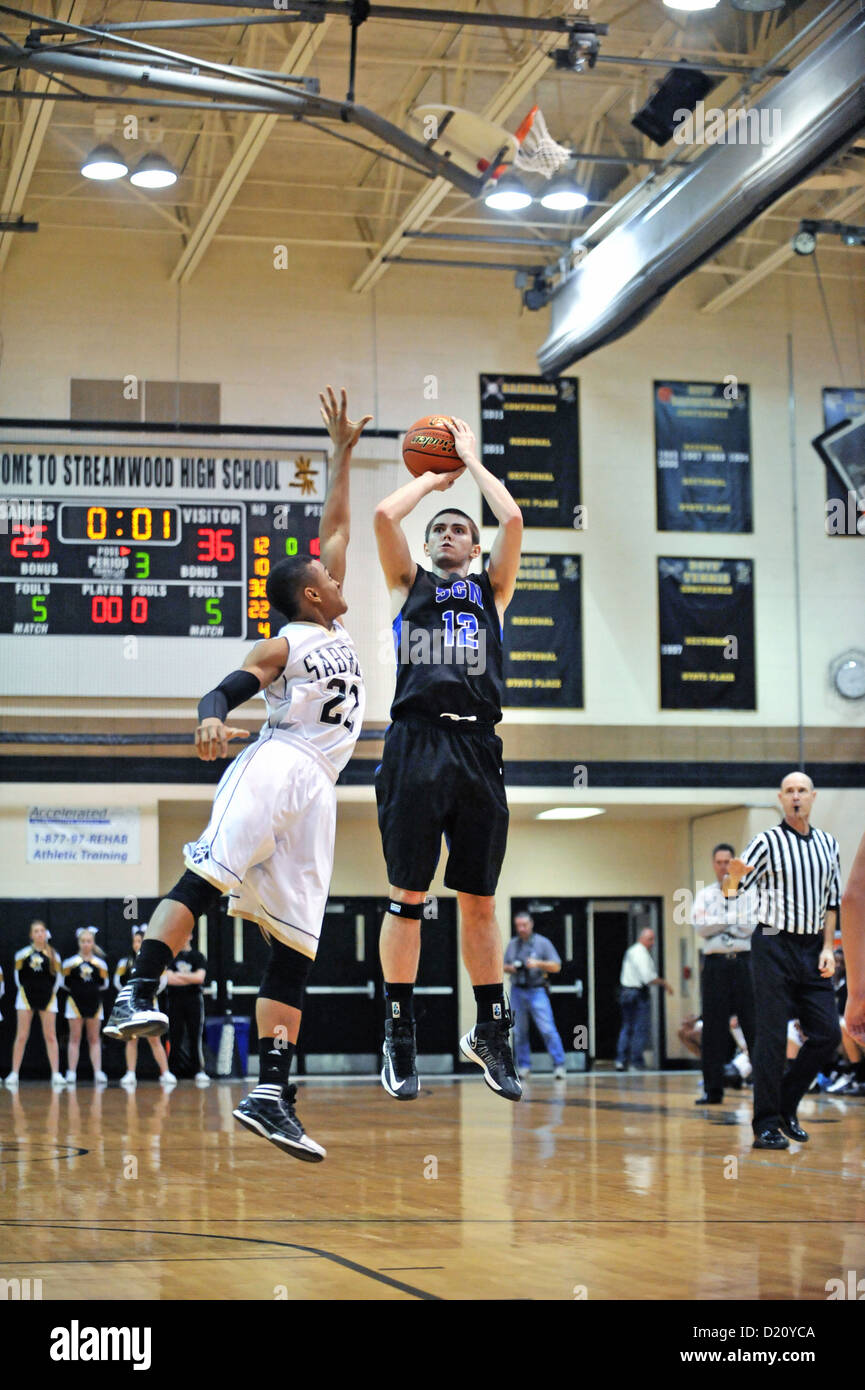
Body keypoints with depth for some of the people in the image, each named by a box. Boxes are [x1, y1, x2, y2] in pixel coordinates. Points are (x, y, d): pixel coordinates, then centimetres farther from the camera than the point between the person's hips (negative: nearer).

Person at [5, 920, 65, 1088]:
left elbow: (57, 977, 11)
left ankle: (56, 1074, -1)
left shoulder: (53, 955, 2)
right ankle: (14, 1073, 2)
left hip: (47, 998, 1)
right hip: (26, 998, -1)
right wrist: (25, 990, 9)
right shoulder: (22, 954, 0)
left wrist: (50, 992, 9)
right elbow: (18, 975, 10)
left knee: (50, 1036, 0)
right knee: (21, 1036, -1)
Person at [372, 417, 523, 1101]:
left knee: (479, 899, 6)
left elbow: (512, 520, 4)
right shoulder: (410, 583, 16)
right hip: (416, 742, -1)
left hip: (477, 748, 2)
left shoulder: (492, 589, 19)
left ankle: (491, 1030, 15)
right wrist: (433, 476, 15)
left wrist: (473, 461, 15)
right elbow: (385, 516, 1)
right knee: (407, 895, -1)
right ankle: (399, 1035, 5)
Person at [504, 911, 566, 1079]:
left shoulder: (542, 943, 0)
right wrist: (510, 968, -3)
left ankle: (559, 1065, -12)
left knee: (548, 1029, -13)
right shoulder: (512, 944, 13)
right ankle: (524, 1066, 15)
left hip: (537, 991, -4)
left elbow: (556, 966, -3)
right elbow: (504, 966, 20)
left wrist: (538, 963, -17)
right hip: (517, 991, 4)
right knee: (519, 1032, 6)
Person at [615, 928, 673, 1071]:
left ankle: (620, 1061, 9)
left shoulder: (631, 951, 17)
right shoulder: (641, 953, -15)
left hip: (625, 992, 9)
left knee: (627, 1028, 14)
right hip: (638, 993, -9)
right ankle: (636, 1064, -2)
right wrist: (664, 984, -11)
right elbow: (648, 977, -23)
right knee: (640, 1030, -3)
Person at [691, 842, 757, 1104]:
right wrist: (734, 919, -4)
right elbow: (700, 927, -2)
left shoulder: (749, 893, 8)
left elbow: (752, 926, -6)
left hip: (744, 962, -1)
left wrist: (717, 923, -4)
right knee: (714, 1027, 1)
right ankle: (712, 1090, 6)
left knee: (753, 1024, -5)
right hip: (715, 963, 2)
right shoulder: (704, 895, 14)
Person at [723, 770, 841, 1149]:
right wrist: (732, 877, -30)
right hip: (774, 946, -5)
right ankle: (766, 1125, -1)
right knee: (772, 1036, -6)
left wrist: (828, 948, 7)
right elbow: (732, 891, -7)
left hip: (812, 949, 5)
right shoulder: (767, 842, -4)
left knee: (827, 1033, 2)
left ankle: (787, 1104, 19)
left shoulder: (828, 844, 12)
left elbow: (832, 900, 16)